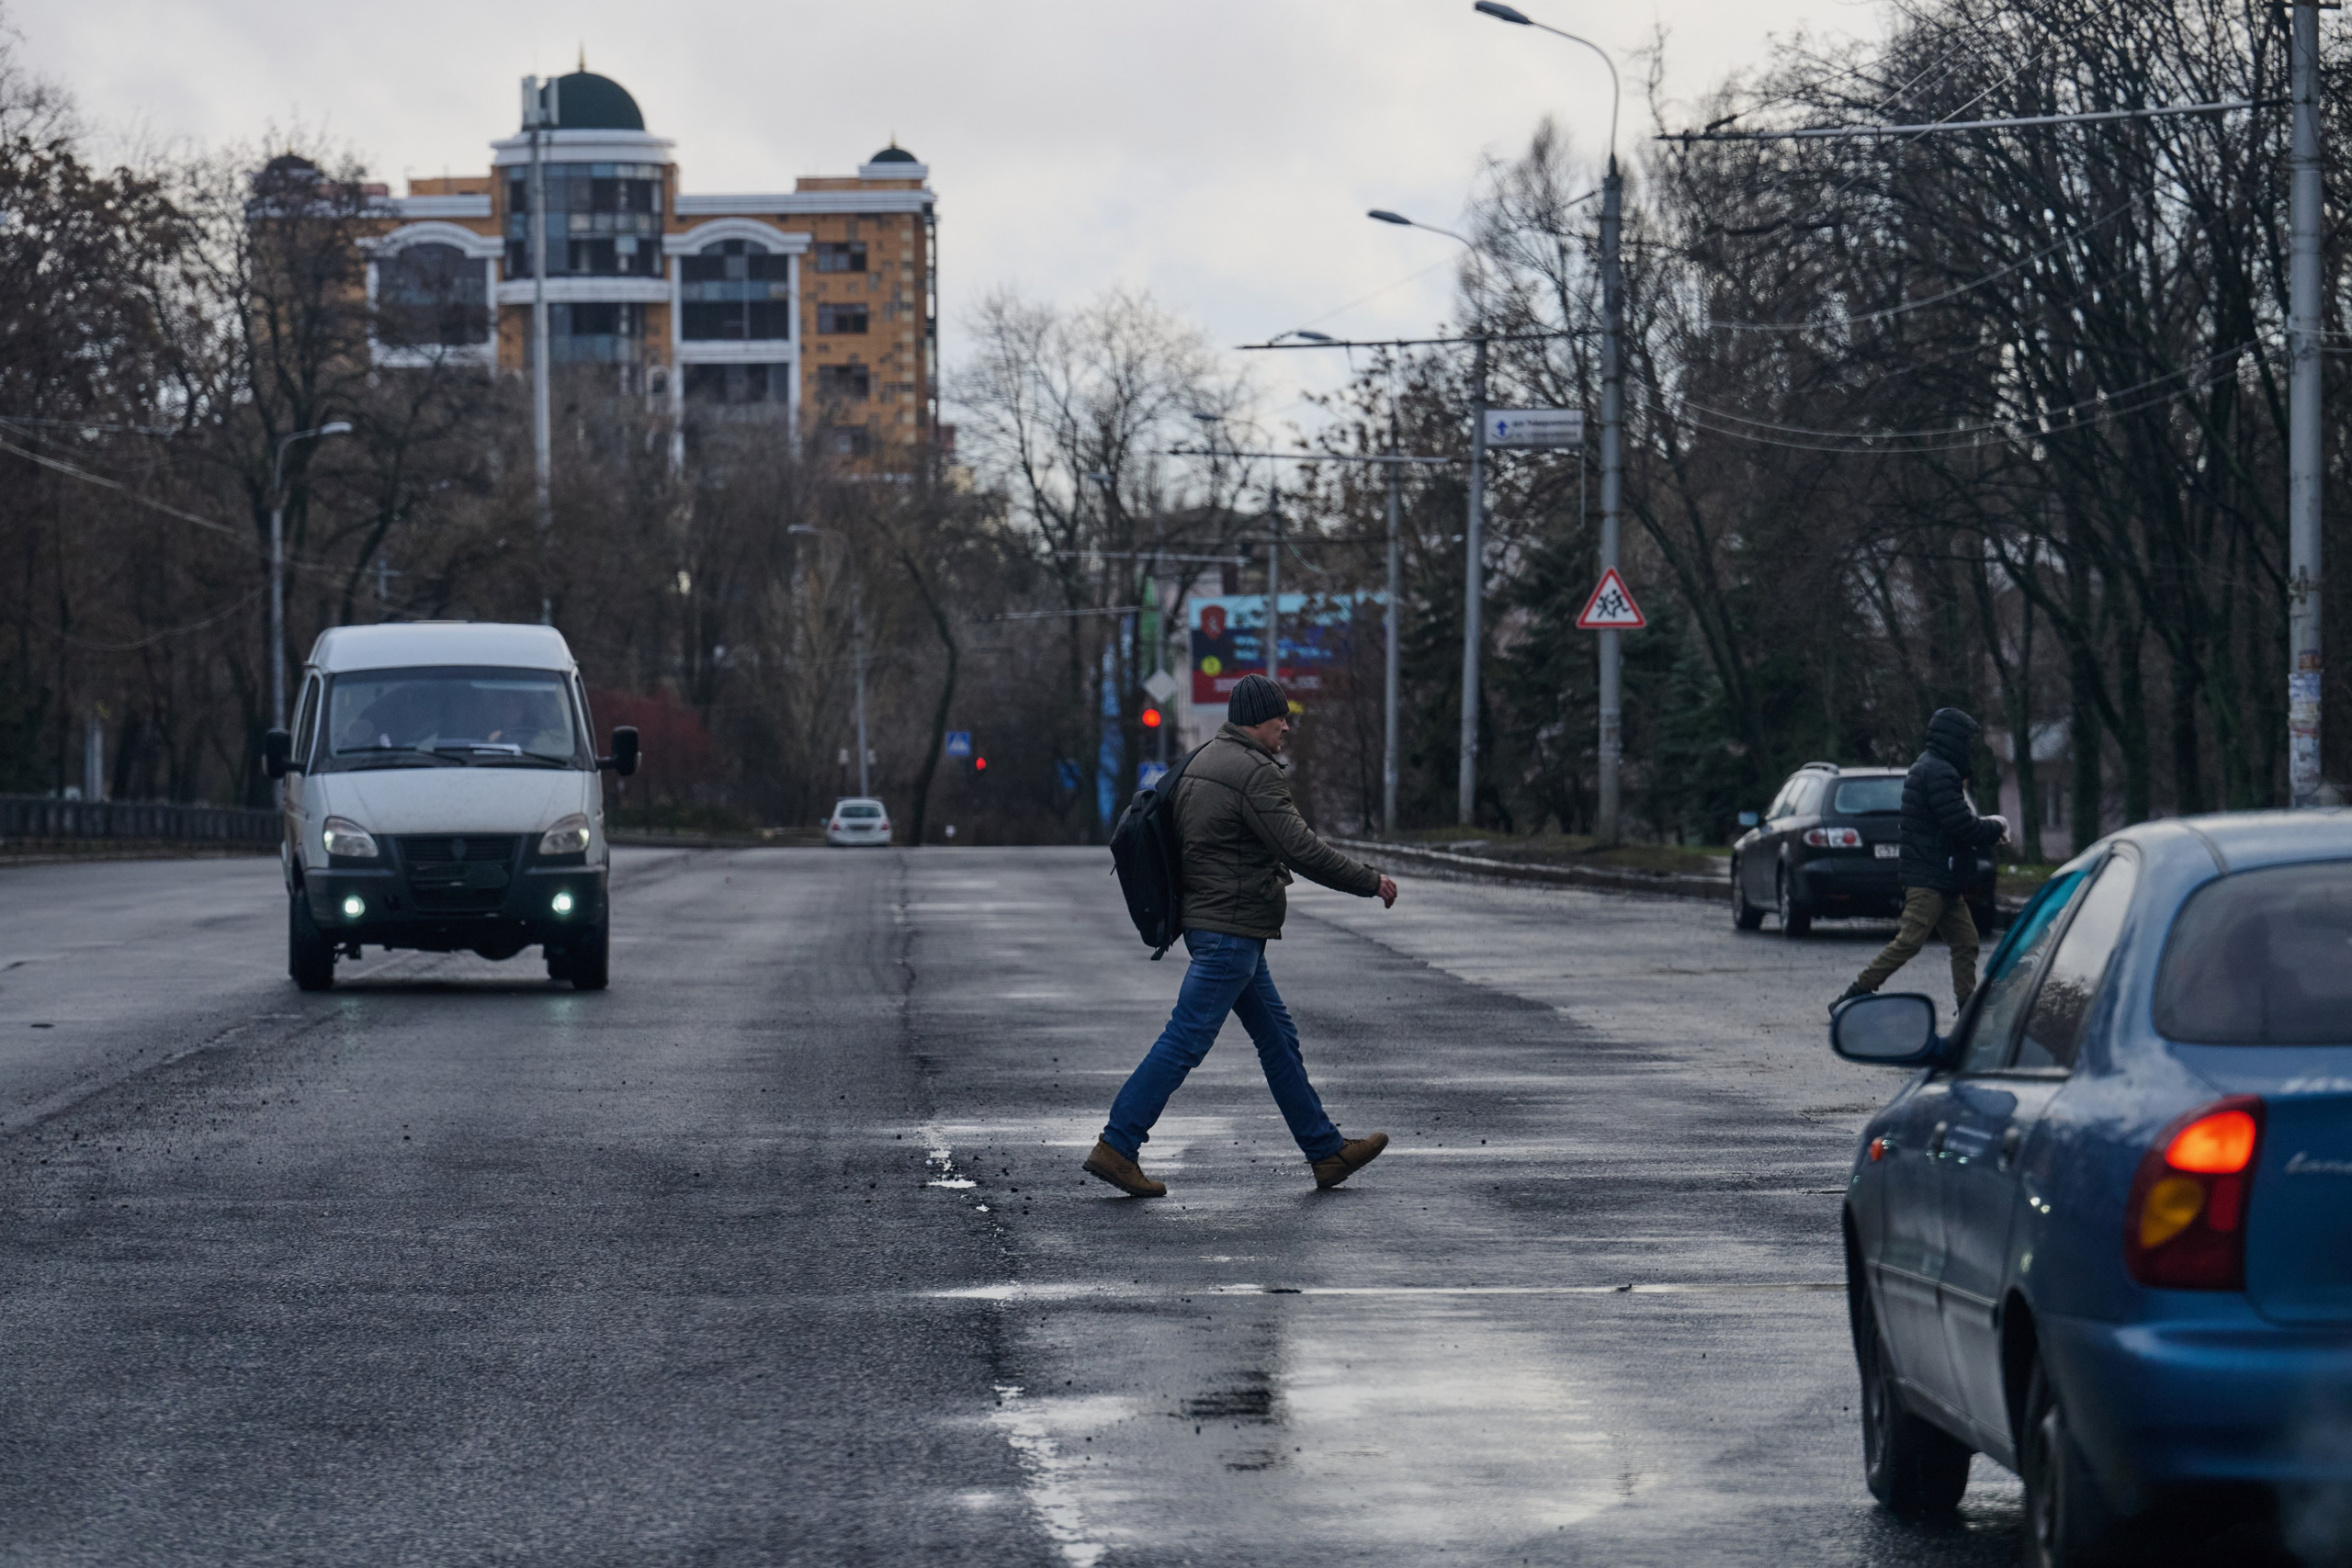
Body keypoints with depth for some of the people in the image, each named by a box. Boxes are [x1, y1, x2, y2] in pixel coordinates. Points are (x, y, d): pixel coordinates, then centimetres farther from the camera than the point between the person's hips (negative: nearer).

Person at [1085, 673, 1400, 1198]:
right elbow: (1302, 849, -20)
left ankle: (1326, 1152, 19)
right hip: (1232, 930, -11)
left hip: (1206, 918, 11)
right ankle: (1116, 1148, -8)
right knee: (1184, 1042, -8)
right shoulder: (1254, 772, -17)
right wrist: (1370, 882, -11)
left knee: (1279, 1037, 14)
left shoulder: (1201, 762, 14)